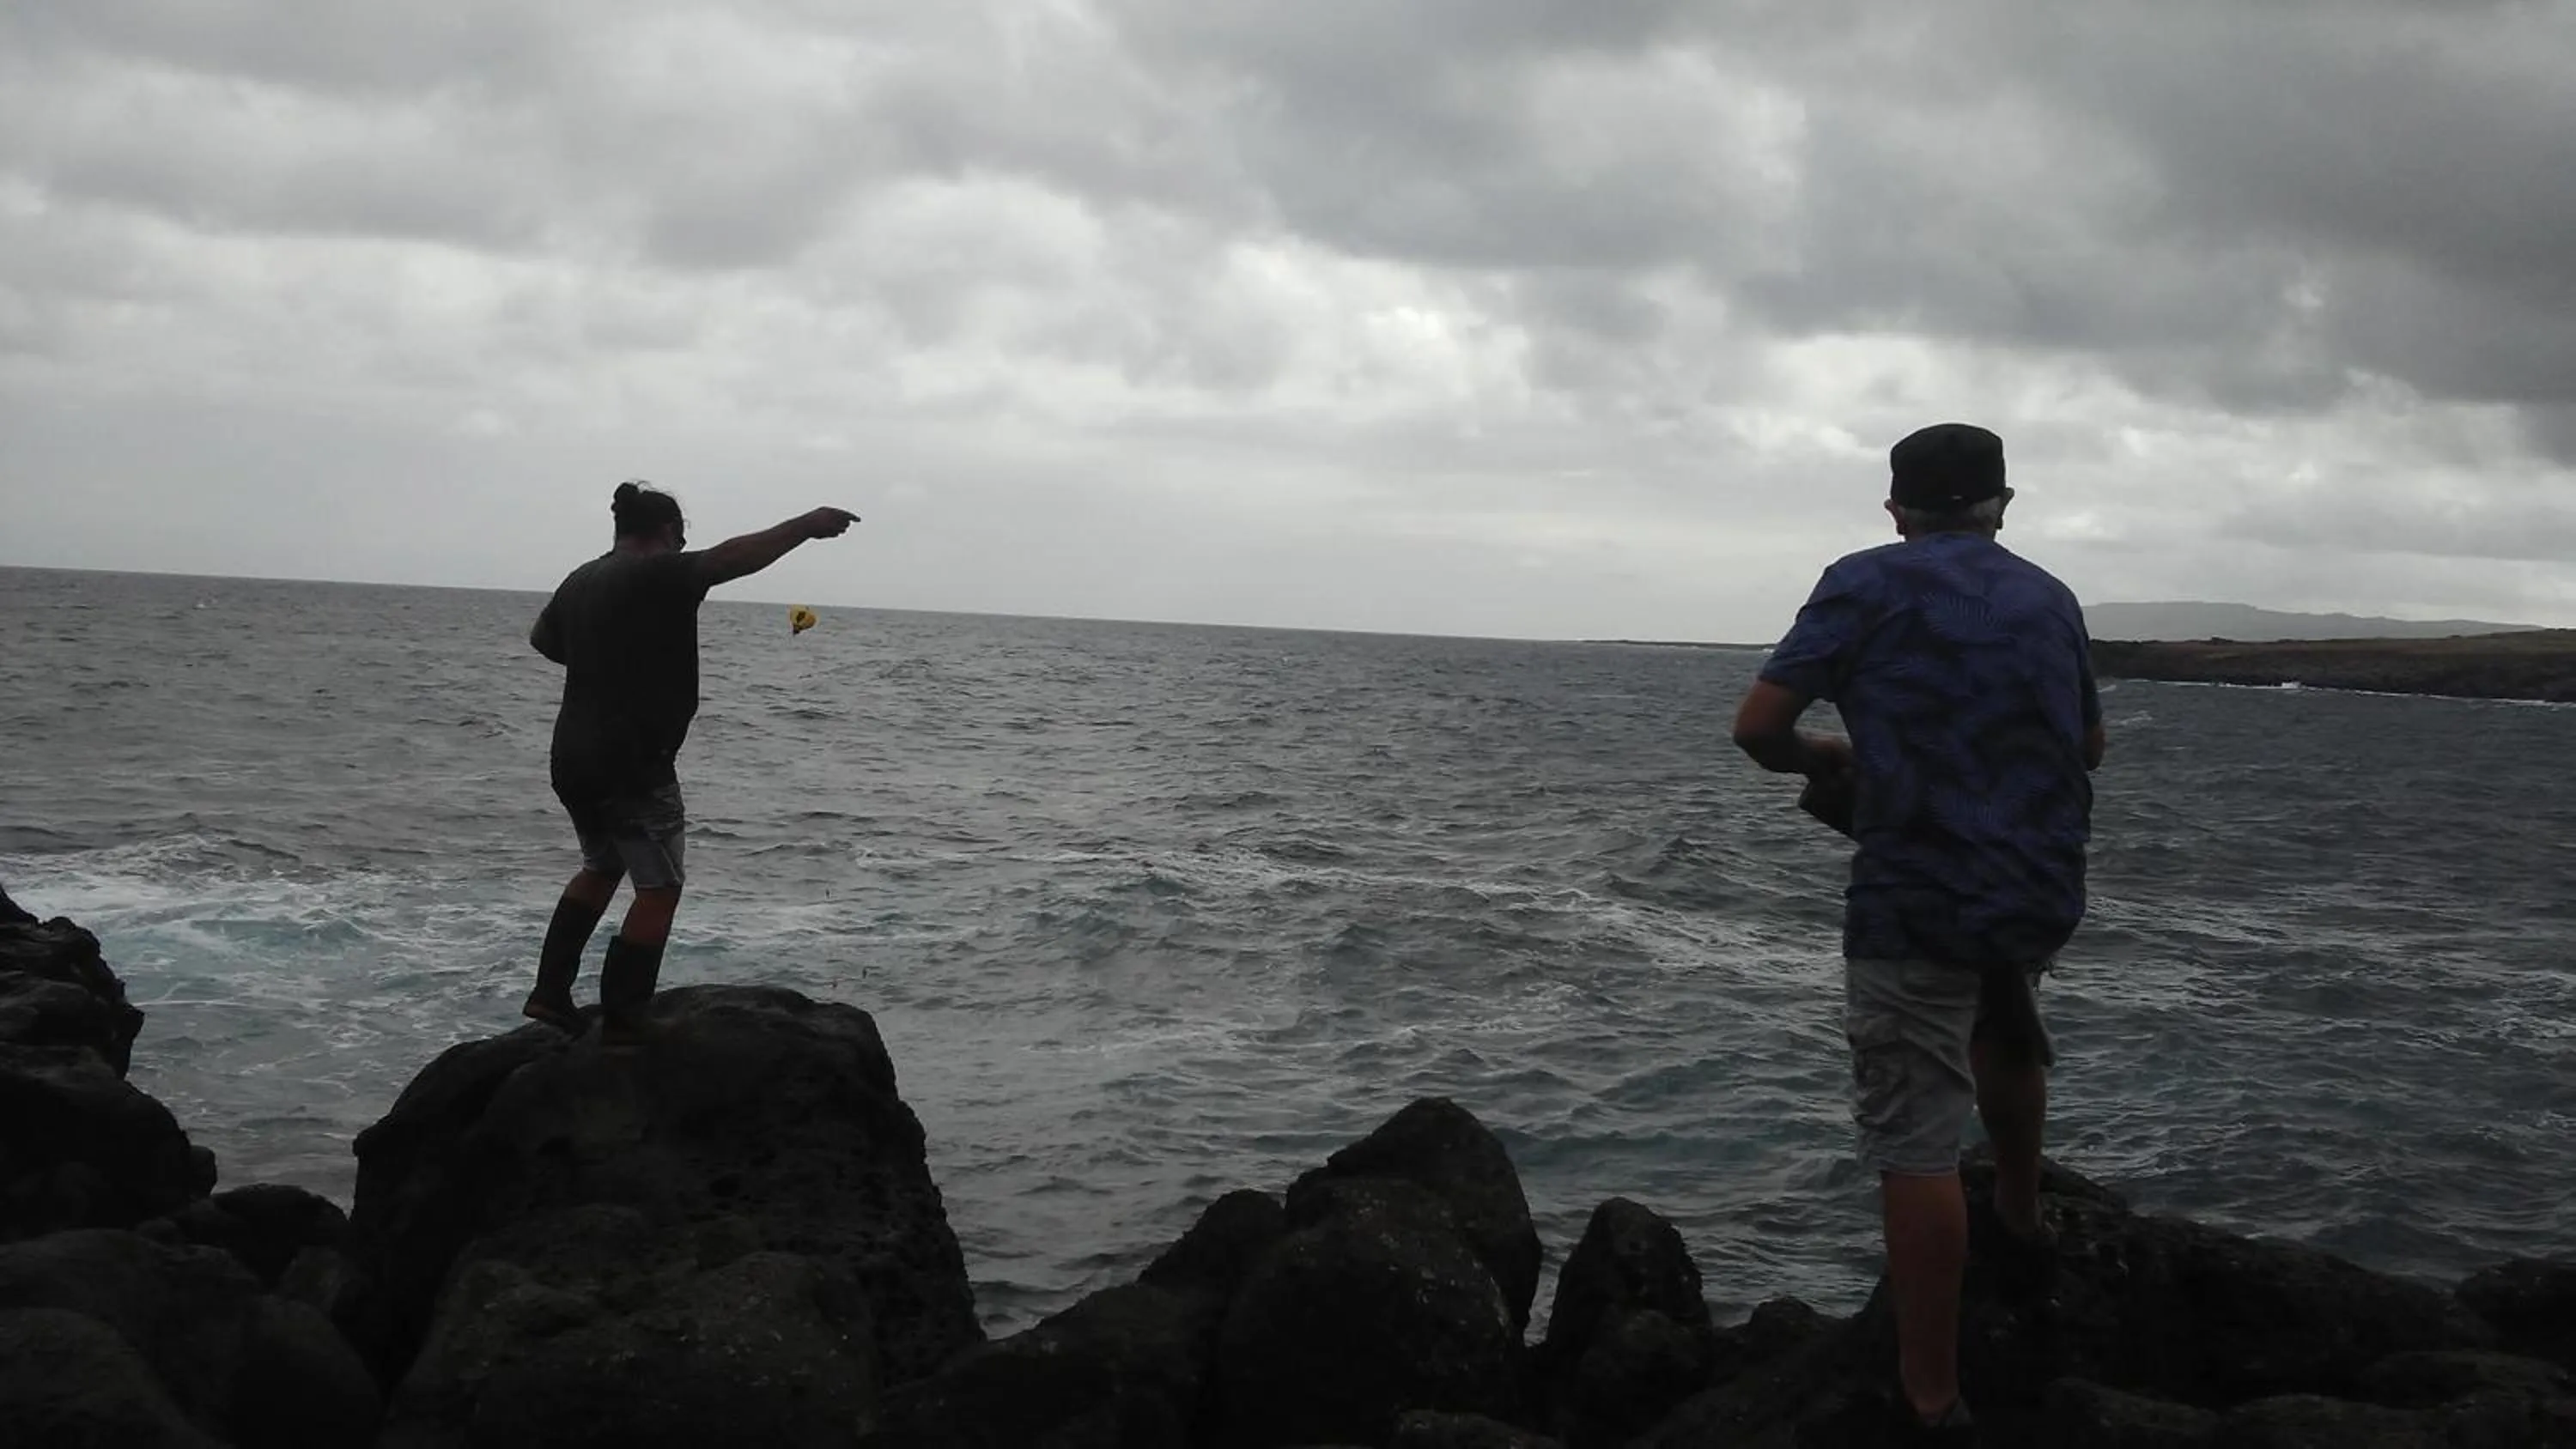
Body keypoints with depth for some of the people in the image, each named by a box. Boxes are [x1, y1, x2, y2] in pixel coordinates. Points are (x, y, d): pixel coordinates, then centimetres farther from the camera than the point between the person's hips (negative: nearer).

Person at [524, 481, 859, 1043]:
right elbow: (732, 557, -22)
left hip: (572, 758, 9)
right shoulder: (656, 575, -13)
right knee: (660, 887, 1)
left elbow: (541, 637, 29)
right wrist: (806, 527, -19)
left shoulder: (580, 581, 12)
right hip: (633, 764, -9)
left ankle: (549, 993, 23)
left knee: (602, 868, 26)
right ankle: (621, 1022, 0)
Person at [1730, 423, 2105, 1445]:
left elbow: (1757, 728, -7)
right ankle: (2020, 1217, 50)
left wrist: (1829, 758, 12)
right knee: (2004, 1026, 36)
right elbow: (2087, 747, 24)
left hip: (1915, 902, -6)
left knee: (1917, 1146, -1)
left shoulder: (1869, 583, -4)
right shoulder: (2051, 598, 11)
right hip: (2046, 894, 6)